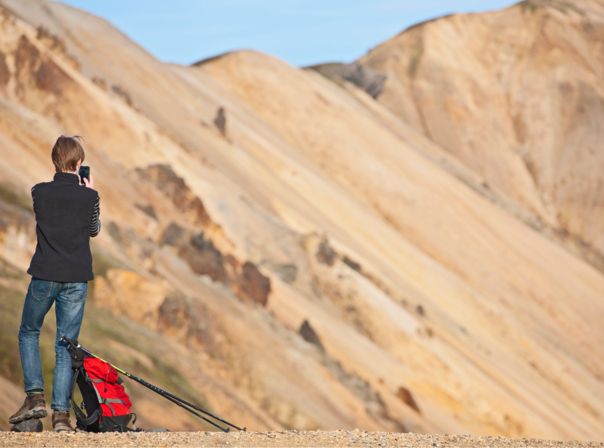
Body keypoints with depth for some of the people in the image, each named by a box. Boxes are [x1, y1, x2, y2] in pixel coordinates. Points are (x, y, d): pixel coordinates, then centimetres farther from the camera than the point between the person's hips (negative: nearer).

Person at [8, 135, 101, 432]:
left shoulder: (39, 192, -3)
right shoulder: (89, 196, -4)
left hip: (44, 275, 0)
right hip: (76, 279, 0)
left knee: (28, 333, 20)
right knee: (66, 345, 4)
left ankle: (35, 396, 5)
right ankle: (61, 412, -3)